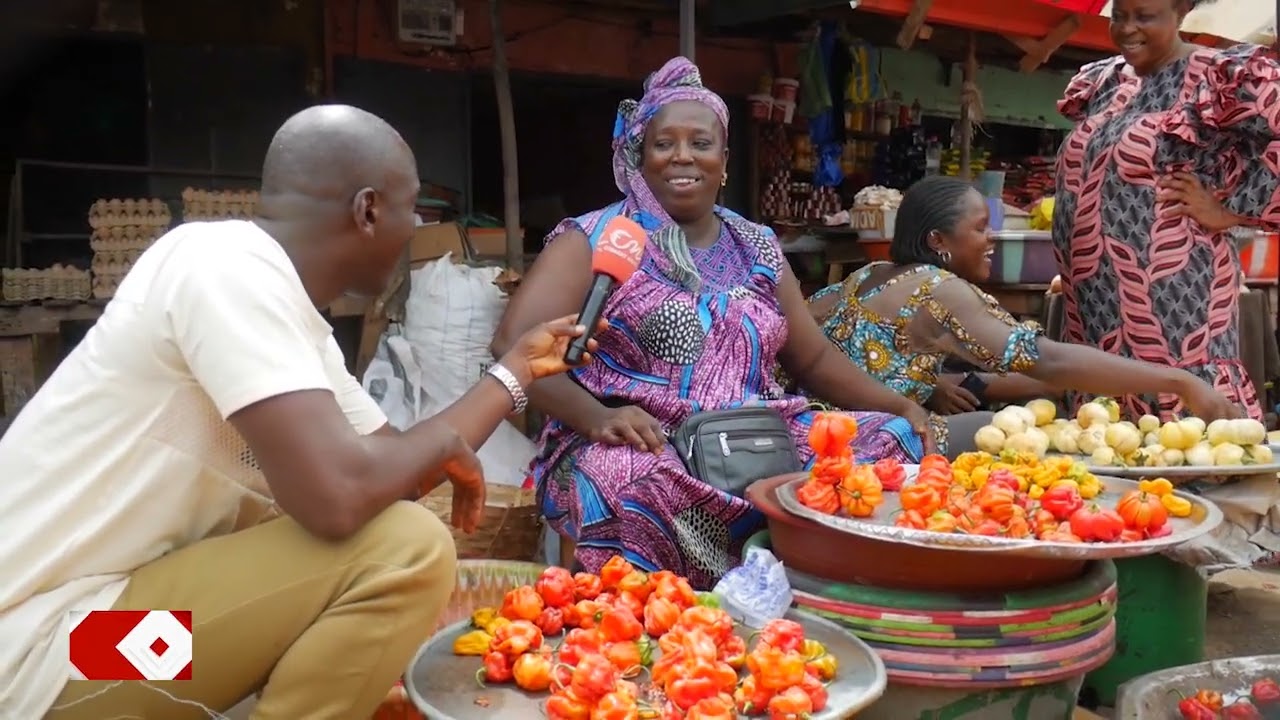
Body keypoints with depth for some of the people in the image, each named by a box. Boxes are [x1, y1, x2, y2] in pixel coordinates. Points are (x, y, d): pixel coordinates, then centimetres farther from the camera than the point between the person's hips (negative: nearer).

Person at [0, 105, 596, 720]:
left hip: (131, 593, 9)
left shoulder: (299, 324, 7)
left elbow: (397, 470, 16)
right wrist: (442, 440, -11)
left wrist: (518, 367, 24)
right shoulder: (229, 263, -20)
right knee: (407, 548, -21)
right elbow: (337, 496, -32)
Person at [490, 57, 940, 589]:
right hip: (642, 447, -5)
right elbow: (514, 343, -9)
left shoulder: (756, 248, 18)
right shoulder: (595, 239, 2)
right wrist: (596, 417, -25)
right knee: (636, 484, -40)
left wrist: (900, 406, 5)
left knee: (897, 439, -14)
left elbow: (814, 359, 22)